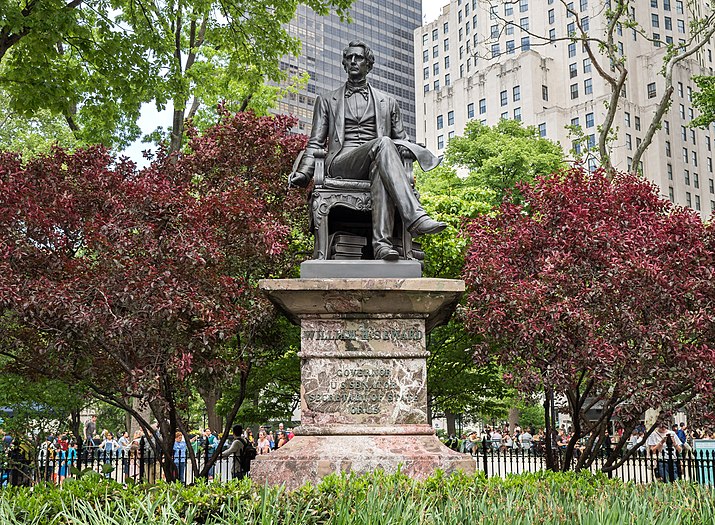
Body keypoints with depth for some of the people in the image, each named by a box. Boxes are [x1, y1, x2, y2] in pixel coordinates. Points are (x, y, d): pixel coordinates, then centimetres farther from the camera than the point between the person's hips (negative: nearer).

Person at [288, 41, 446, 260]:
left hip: (375, 164, 1)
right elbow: (315, 143, 17)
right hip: (341, 164, -1)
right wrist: (303, 173, 0)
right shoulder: (327, 101, 24)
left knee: (380, 170, -40)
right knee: (383, 143, -35)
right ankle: (415, 217, -50)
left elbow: (401, 142, 24)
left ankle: (382, 242, -56)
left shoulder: (387, 102, 26)